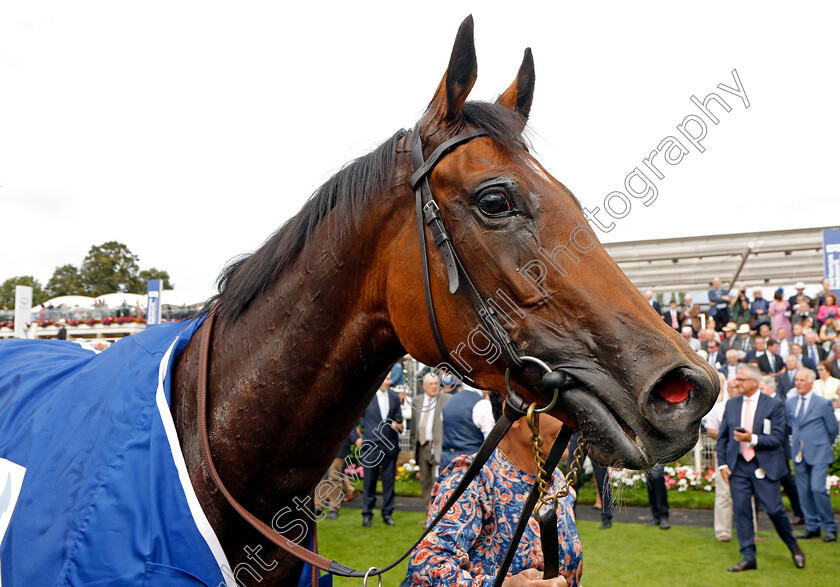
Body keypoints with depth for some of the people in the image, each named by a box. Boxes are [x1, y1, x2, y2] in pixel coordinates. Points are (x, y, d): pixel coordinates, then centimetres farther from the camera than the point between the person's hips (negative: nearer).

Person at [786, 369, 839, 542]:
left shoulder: (823, 403, -5)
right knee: (804, 491, 6)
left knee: (817, 488, -15)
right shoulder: (790, 403, 8)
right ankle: (812, 527, 17)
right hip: (799, 454, 5)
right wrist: (798, 443, 12)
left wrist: (823, 446, 10)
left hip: (818, 453, -5)